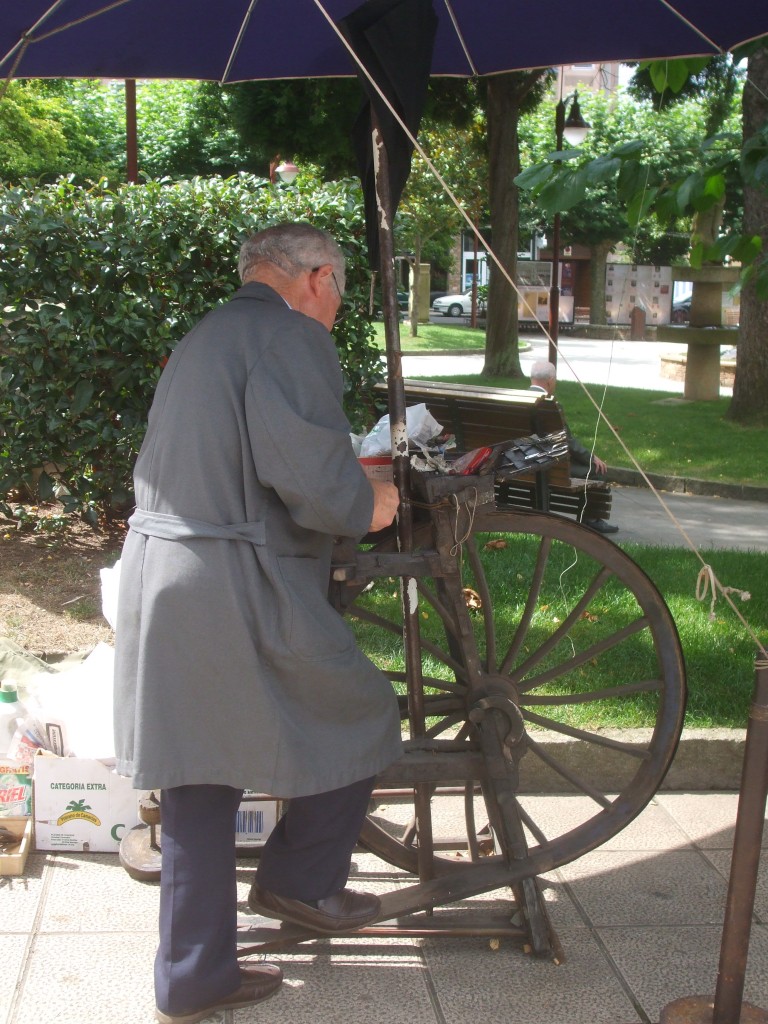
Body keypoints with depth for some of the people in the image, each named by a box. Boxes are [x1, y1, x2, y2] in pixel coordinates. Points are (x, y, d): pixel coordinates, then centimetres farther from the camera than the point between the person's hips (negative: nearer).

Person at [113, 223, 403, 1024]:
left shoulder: (202, 339, 21)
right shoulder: (292, 337, -10)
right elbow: (305, 464, -23)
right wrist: (366, 506, -3)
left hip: (158, 581, 10)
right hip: (237, 590, -9)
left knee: (201, 785, 15)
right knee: (361, 720, 12)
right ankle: (300, 879, 24)